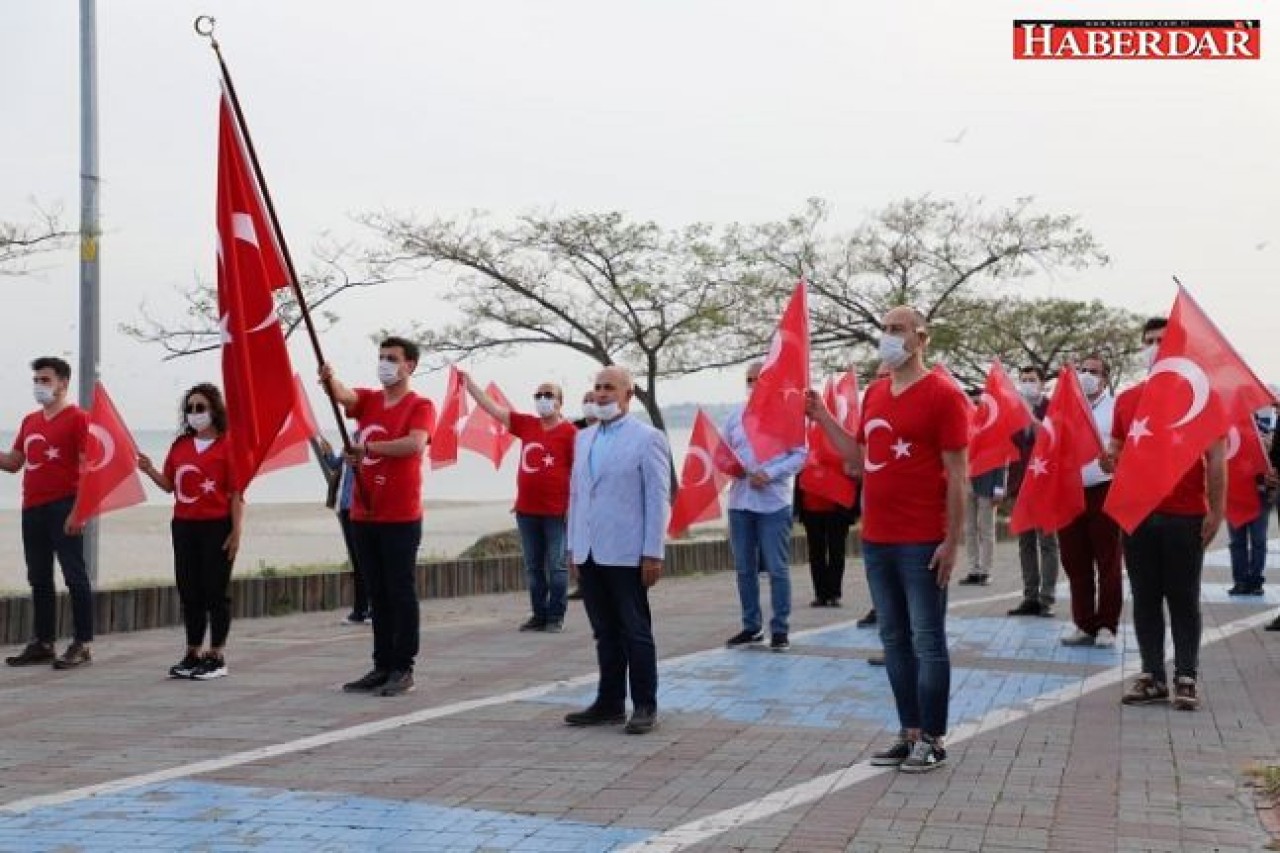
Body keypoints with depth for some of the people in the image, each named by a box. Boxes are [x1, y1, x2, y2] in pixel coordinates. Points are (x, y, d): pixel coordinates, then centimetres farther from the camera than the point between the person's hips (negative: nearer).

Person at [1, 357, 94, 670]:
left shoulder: (78, 418, -6)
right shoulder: (30, 421, 17)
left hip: (63, 508, -8)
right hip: (32, 510, 8)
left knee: (74, 575, -4)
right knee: (39, 578, 10)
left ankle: (83, 644, -1)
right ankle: (43, 643, 17)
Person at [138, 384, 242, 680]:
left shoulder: (227, 444, -6)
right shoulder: (180, 445, 11)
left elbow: (236, 492, -8)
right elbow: (169, 485, 15)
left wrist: (236, 531, -13)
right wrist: (150, 470, -4)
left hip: (216, 526, -6)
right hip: (183, 525, 6)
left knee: (215, 591, 0)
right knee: (188, 591, 10)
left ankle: (217, 656, 8)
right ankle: (193, 653, 20)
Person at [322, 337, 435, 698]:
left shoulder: (420, 406, -5)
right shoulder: (367, 399, 11)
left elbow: (415, 443, -24)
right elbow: (342, 395, -10)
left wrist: (369, 447, -31)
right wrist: (329, 378, -32)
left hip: (401, 518, -6)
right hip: (363, 515, 6)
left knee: (401, 593, 0)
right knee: (377, 595, 11)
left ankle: (403, 669, 6)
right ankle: (382, 665, 18)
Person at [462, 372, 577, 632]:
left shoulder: (569, 432, -7)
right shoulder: (526, 425, 8)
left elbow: (578, 470, -8)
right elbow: (491, 407, 10)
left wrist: (574, 506, -12)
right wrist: (467, 380, 6)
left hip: (556, 512, -6)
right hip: (526, 510, 6)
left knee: (556, 567, 2)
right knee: (533, 567, 11)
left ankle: (556, 616, 9)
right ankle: (539, 615, 19)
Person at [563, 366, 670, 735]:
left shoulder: (647, 438, -5)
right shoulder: (584, 438, 13)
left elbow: (657, 499, -8)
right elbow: (575, 493, 16)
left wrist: (653, 553, -12)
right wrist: (573, 546, 12)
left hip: (626, 554, -6)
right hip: (589, 553, 6)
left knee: (635, 632, 2)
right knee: (605, 633, 12)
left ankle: (645, 706, 10)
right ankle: (609, 703, 19)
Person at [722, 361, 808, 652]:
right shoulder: (735, 415, 11)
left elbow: (801, 455, -6)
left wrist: (770, 474, -17)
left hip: (774, 503, -4)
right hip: (739, 502, 5)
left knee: (777, 569, -1)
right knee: (744, 569, 10)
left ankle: (780, 629, 5)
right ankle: (751, 626, 19)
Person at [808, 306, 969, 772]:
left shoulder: (942, 394, -9)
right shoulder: (874, 394, 13)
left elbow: (957, 472, -11)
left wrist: (953, 540, -15)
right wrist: (822, 417, 12)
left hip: (922, 543, -7)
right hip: (876, 540, 7)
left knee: (927, 641, 0)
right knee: (895, 640, 12)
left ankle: (933, 740, 8)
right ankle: (909, 733, 20)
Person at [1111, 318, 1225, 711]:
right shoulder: (1126, 399, 10)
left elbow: (1216, 457, -3)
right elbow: (1116, 453, 17)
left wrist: (1216, 510, -8)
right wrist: (1108, 460, -8)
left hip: (1186, 515, -4)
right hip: (1137, 513, 4)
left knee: (1183, 598, 1)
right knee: (1145, 598, 6)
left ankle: (1186, 677, 7)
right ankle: (1152, 676, 12)